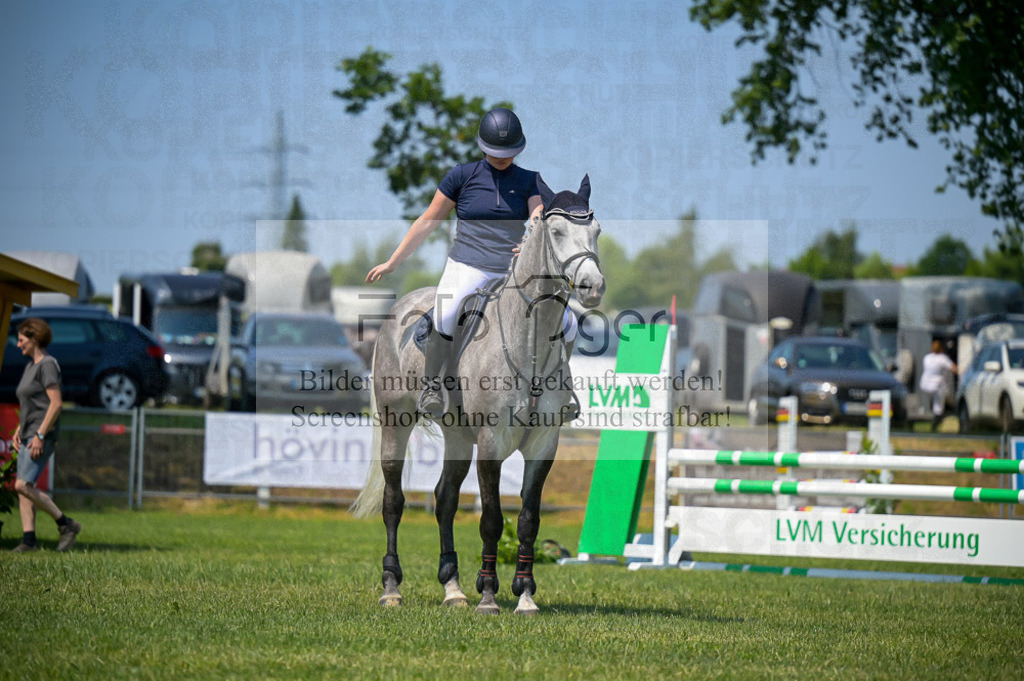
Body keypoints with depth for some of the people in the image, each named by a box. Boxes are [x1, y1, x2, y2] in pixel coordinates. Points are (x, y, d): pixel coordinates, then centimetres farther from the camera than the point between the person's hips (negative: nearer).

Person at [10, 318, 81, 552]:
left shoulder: (47, 364, -12)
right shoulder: (30, 366, 17)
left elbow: (56, 403, -19)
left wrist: (40, 435, -21)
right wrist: (19, 430, 15)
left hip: (43, 435, -10)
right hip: (29, 435, 10)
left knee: (23, 486, -17)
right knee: (24, 488, 3)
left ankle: (66, 524, -9)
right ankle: (29, 539, 3)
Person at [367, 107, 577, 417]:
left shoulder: (529, 180, 11)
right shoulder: (462, 176, 5)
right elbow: (427, 222, 10)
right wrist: (392, 262, 9)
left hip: (514, 273, 3)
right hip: (467, 267, -3)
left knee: (566, 325, -10)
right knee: (446, 319, -35)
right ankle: (431, 386, -16)